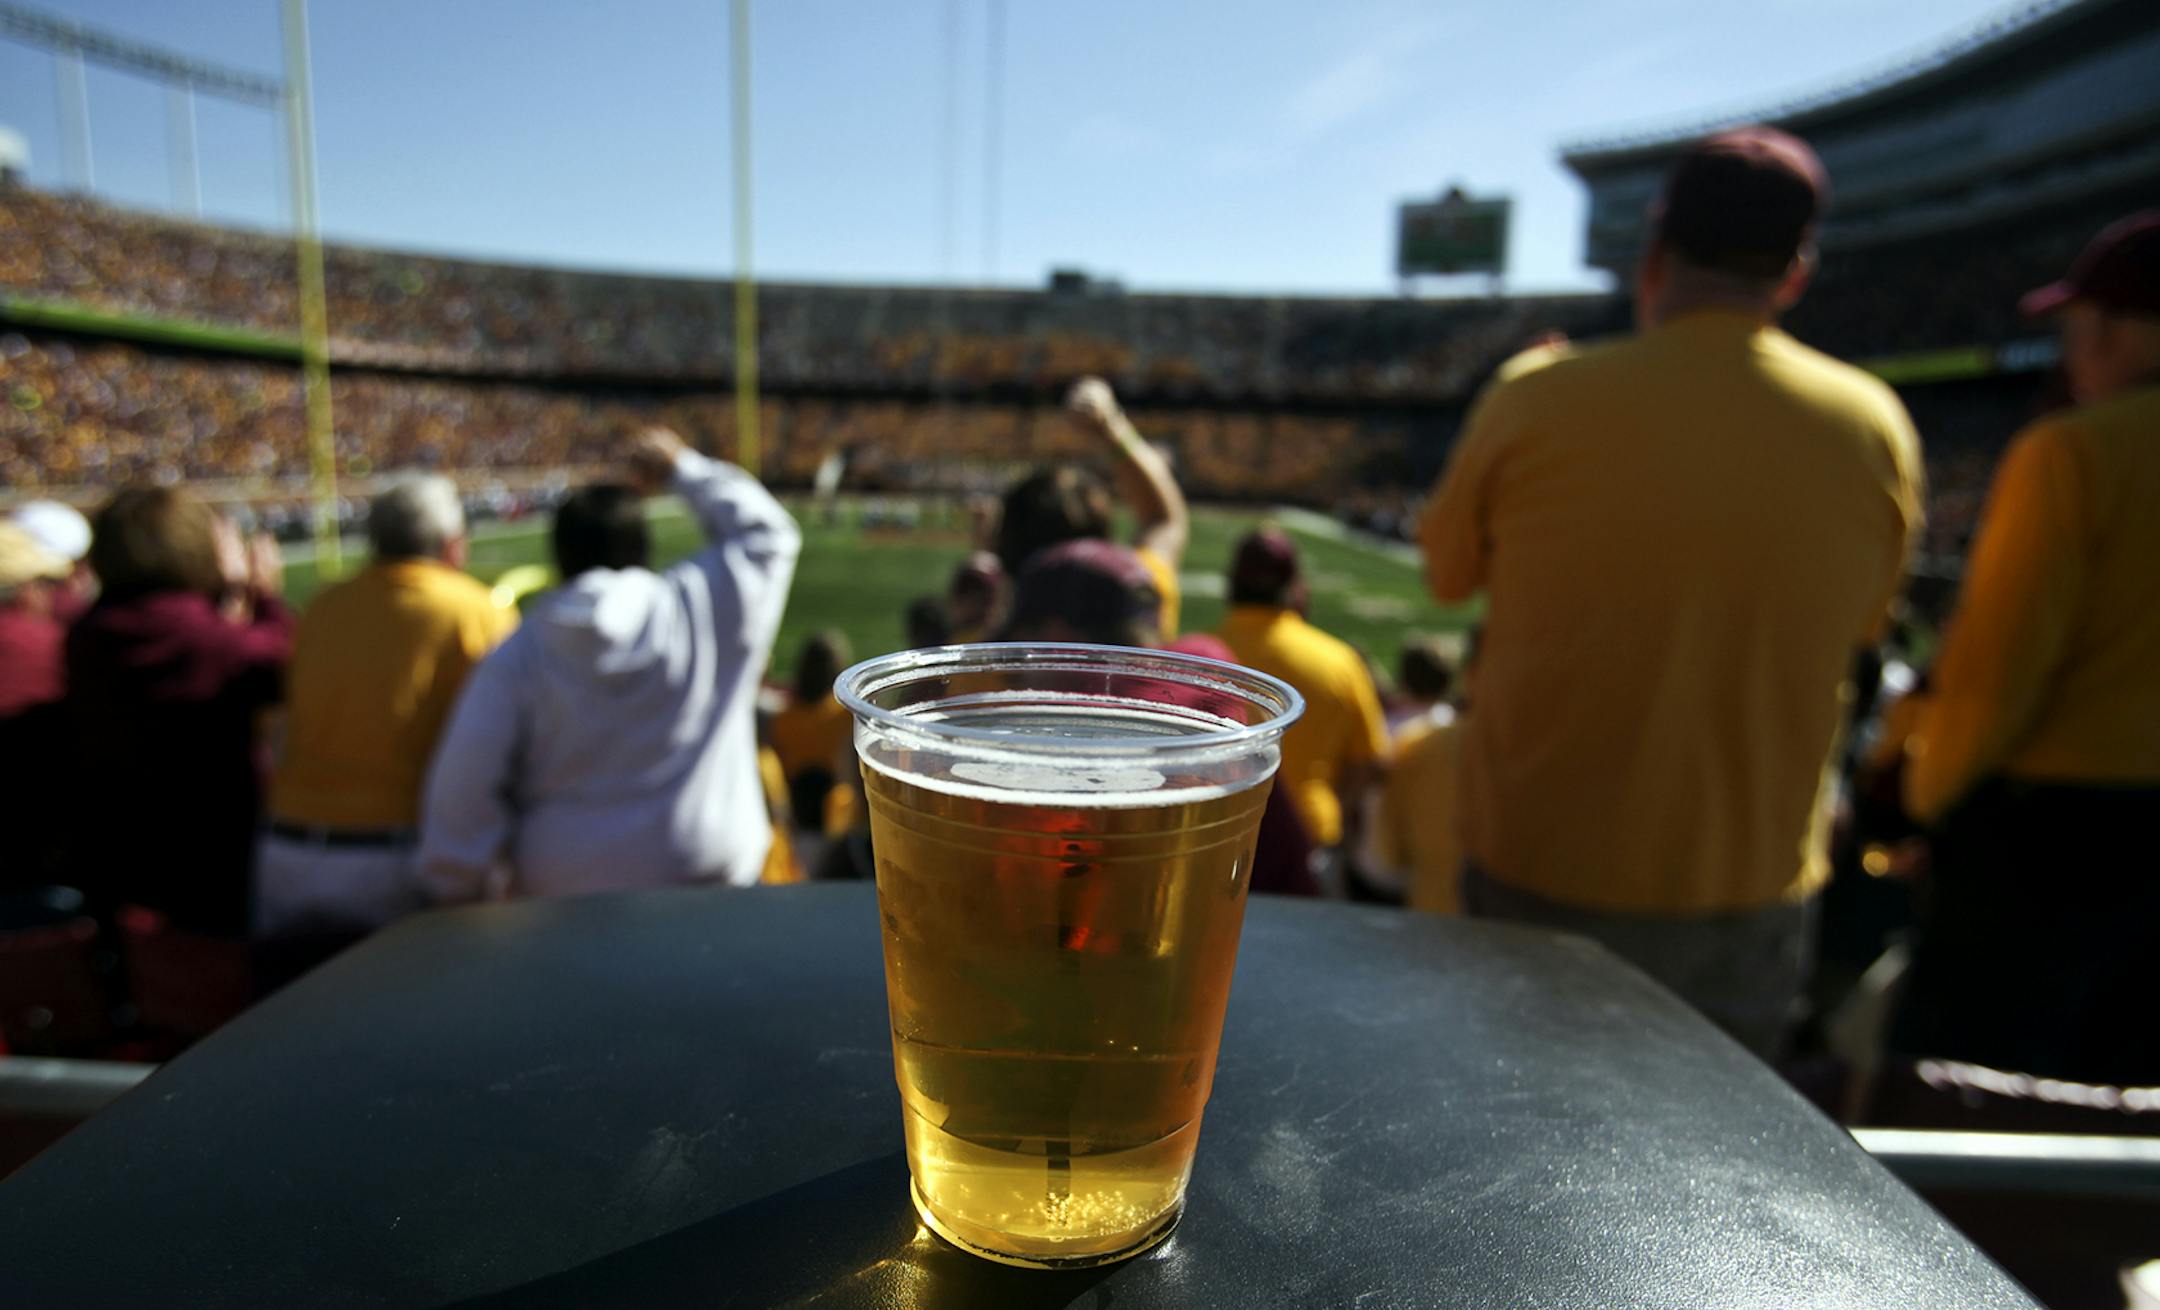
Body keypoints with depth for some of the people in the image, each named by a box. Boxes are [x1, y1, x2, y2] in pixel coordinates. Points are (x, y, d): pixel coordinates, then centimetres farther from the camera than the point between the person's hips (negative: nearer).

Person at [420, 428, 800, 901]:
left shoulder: (516, 658, -3)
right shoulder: (706, 609, -5)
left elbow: (464, 787, -7)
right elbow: (767, 534, 11)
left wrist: (456, 896, 5)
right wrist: (685, 468, 19)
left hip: (564, 897, 1)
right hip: (709, 879, 0)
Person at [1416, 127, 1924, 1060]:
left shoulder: (1539, 399, -14)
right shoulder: (1874, 426, -7)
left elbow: (1449, 572, 2)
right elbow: (1859, 625, 8)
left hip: (1538, 879, -1)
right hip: (1751, 895, 2)